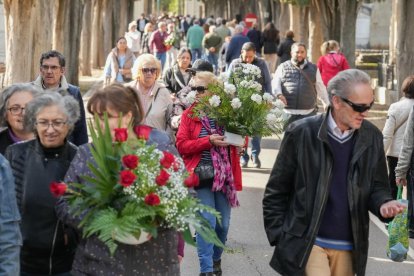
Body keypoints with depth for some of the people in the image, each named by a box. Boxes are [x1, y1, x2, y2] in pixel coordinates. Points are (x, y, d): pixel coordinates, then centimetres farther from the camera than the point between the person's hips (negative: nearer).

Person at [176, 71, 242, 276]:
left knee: (223, 224, 10)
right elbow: (181, 146, -7)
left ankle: (216, 259, 33)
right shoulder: (189, 115, 0)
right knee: (207, 222, -9)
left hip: (225, 175, 3)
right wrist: (208, 141, -19)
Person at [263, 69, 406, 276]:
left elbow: (377, 186, 11)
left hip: (349, 248, 4)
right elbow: (276, 191, -1)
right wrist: (279, 237, -4)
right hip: (307, 244, -4)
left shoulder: (372, 137, 3)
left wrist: (384, 204, -12)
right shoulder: (301, 133, -7)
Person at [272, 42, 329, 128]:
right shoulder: (283, 67, 8)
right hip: (288, 112, -1)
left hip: (308, 112, 1)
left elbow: (320, 87, 19)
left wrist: (326, 103, 22)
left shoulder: (313, 68, 13)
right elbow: (275, 82, 1)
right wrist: (279, 94, -18)